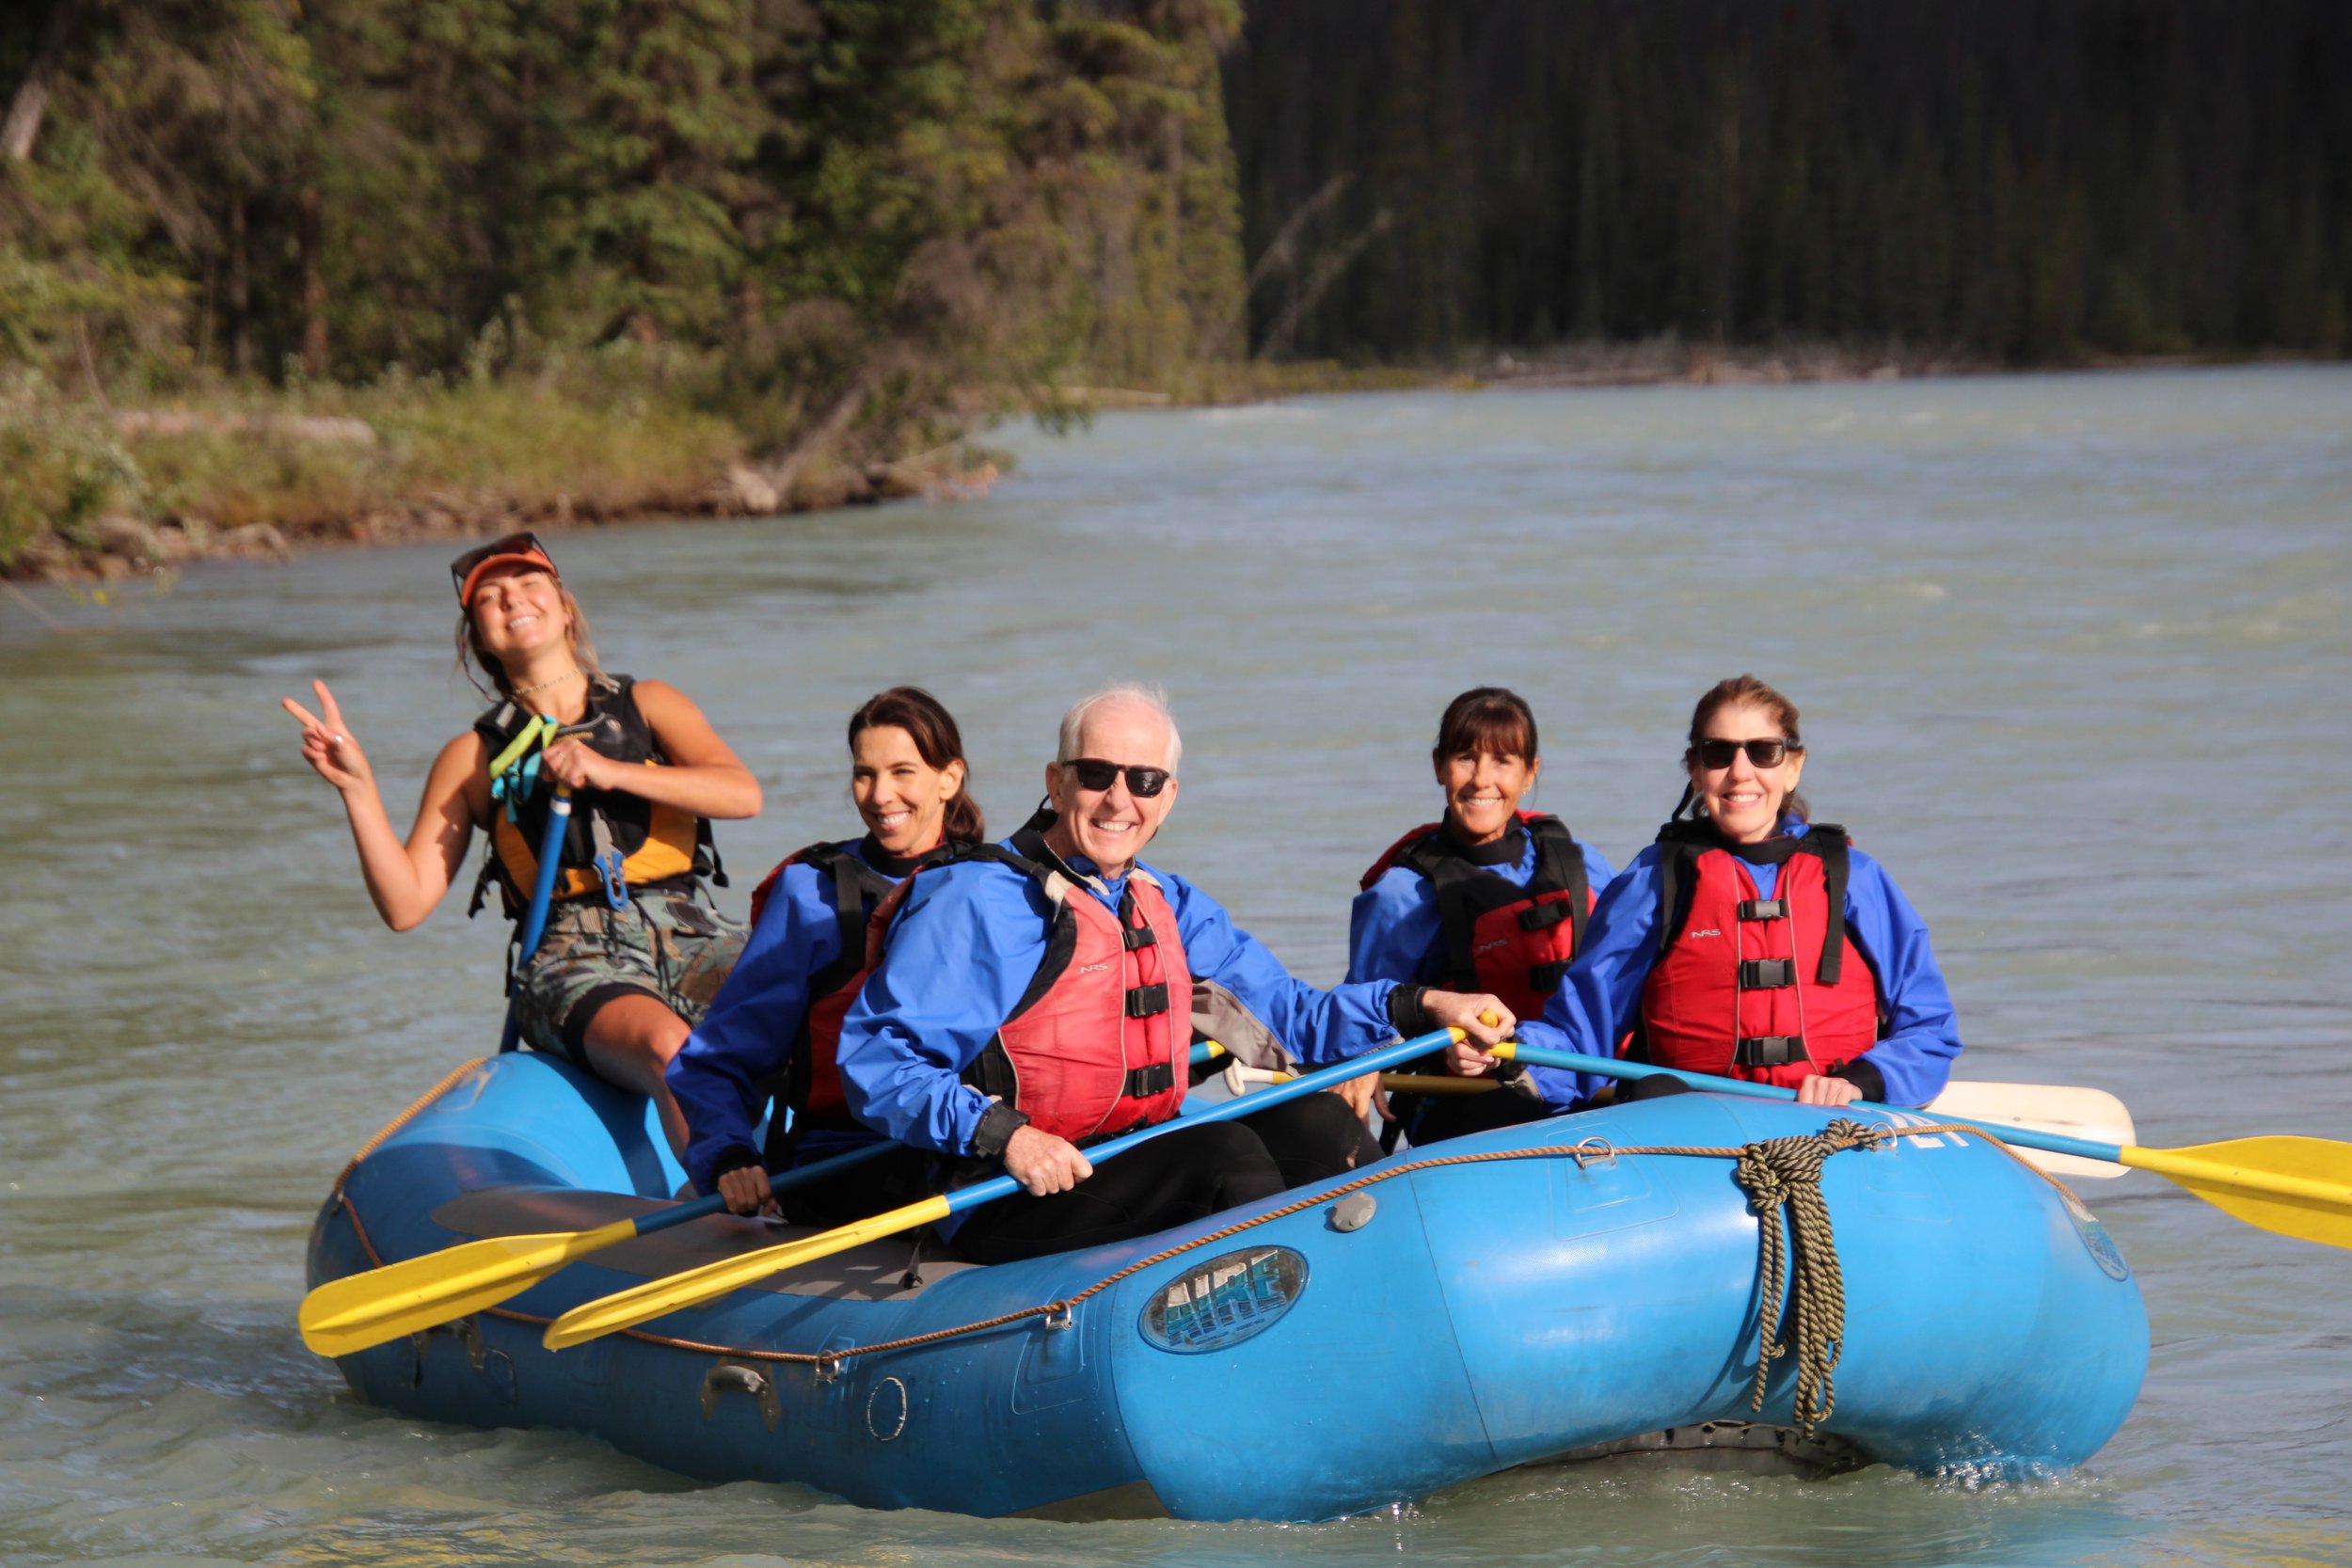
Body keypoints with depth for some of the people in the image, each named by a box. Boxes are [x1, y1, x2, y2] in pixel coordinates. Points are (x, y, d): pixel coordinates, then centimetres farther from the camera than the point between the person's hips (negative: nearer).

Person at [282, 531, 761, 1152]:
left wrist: (609, 772, -7)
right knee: (670, 1051, -37)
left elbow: (742, 793, 1)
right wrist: (357, 787, -3)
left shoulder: (646, 704, 19)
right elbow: (405, 903, 8)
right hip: (577, 956, -2)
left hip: (691, 936, 2)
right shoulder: (473, 757, 16)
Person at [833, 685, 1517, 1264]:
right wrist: (1000, 1134, -27)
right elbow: (873, 1059, -15)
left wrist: (1421, 1006, 3)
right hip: (1011, 1208, -8)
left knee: (1311, 1123, -9)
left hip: (1135, 1170, 8)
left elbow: (1282, 1014, 17)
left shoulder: (1168, 907, 17)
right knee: (1224, 1151, -26)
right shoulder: (979, 902, -9)